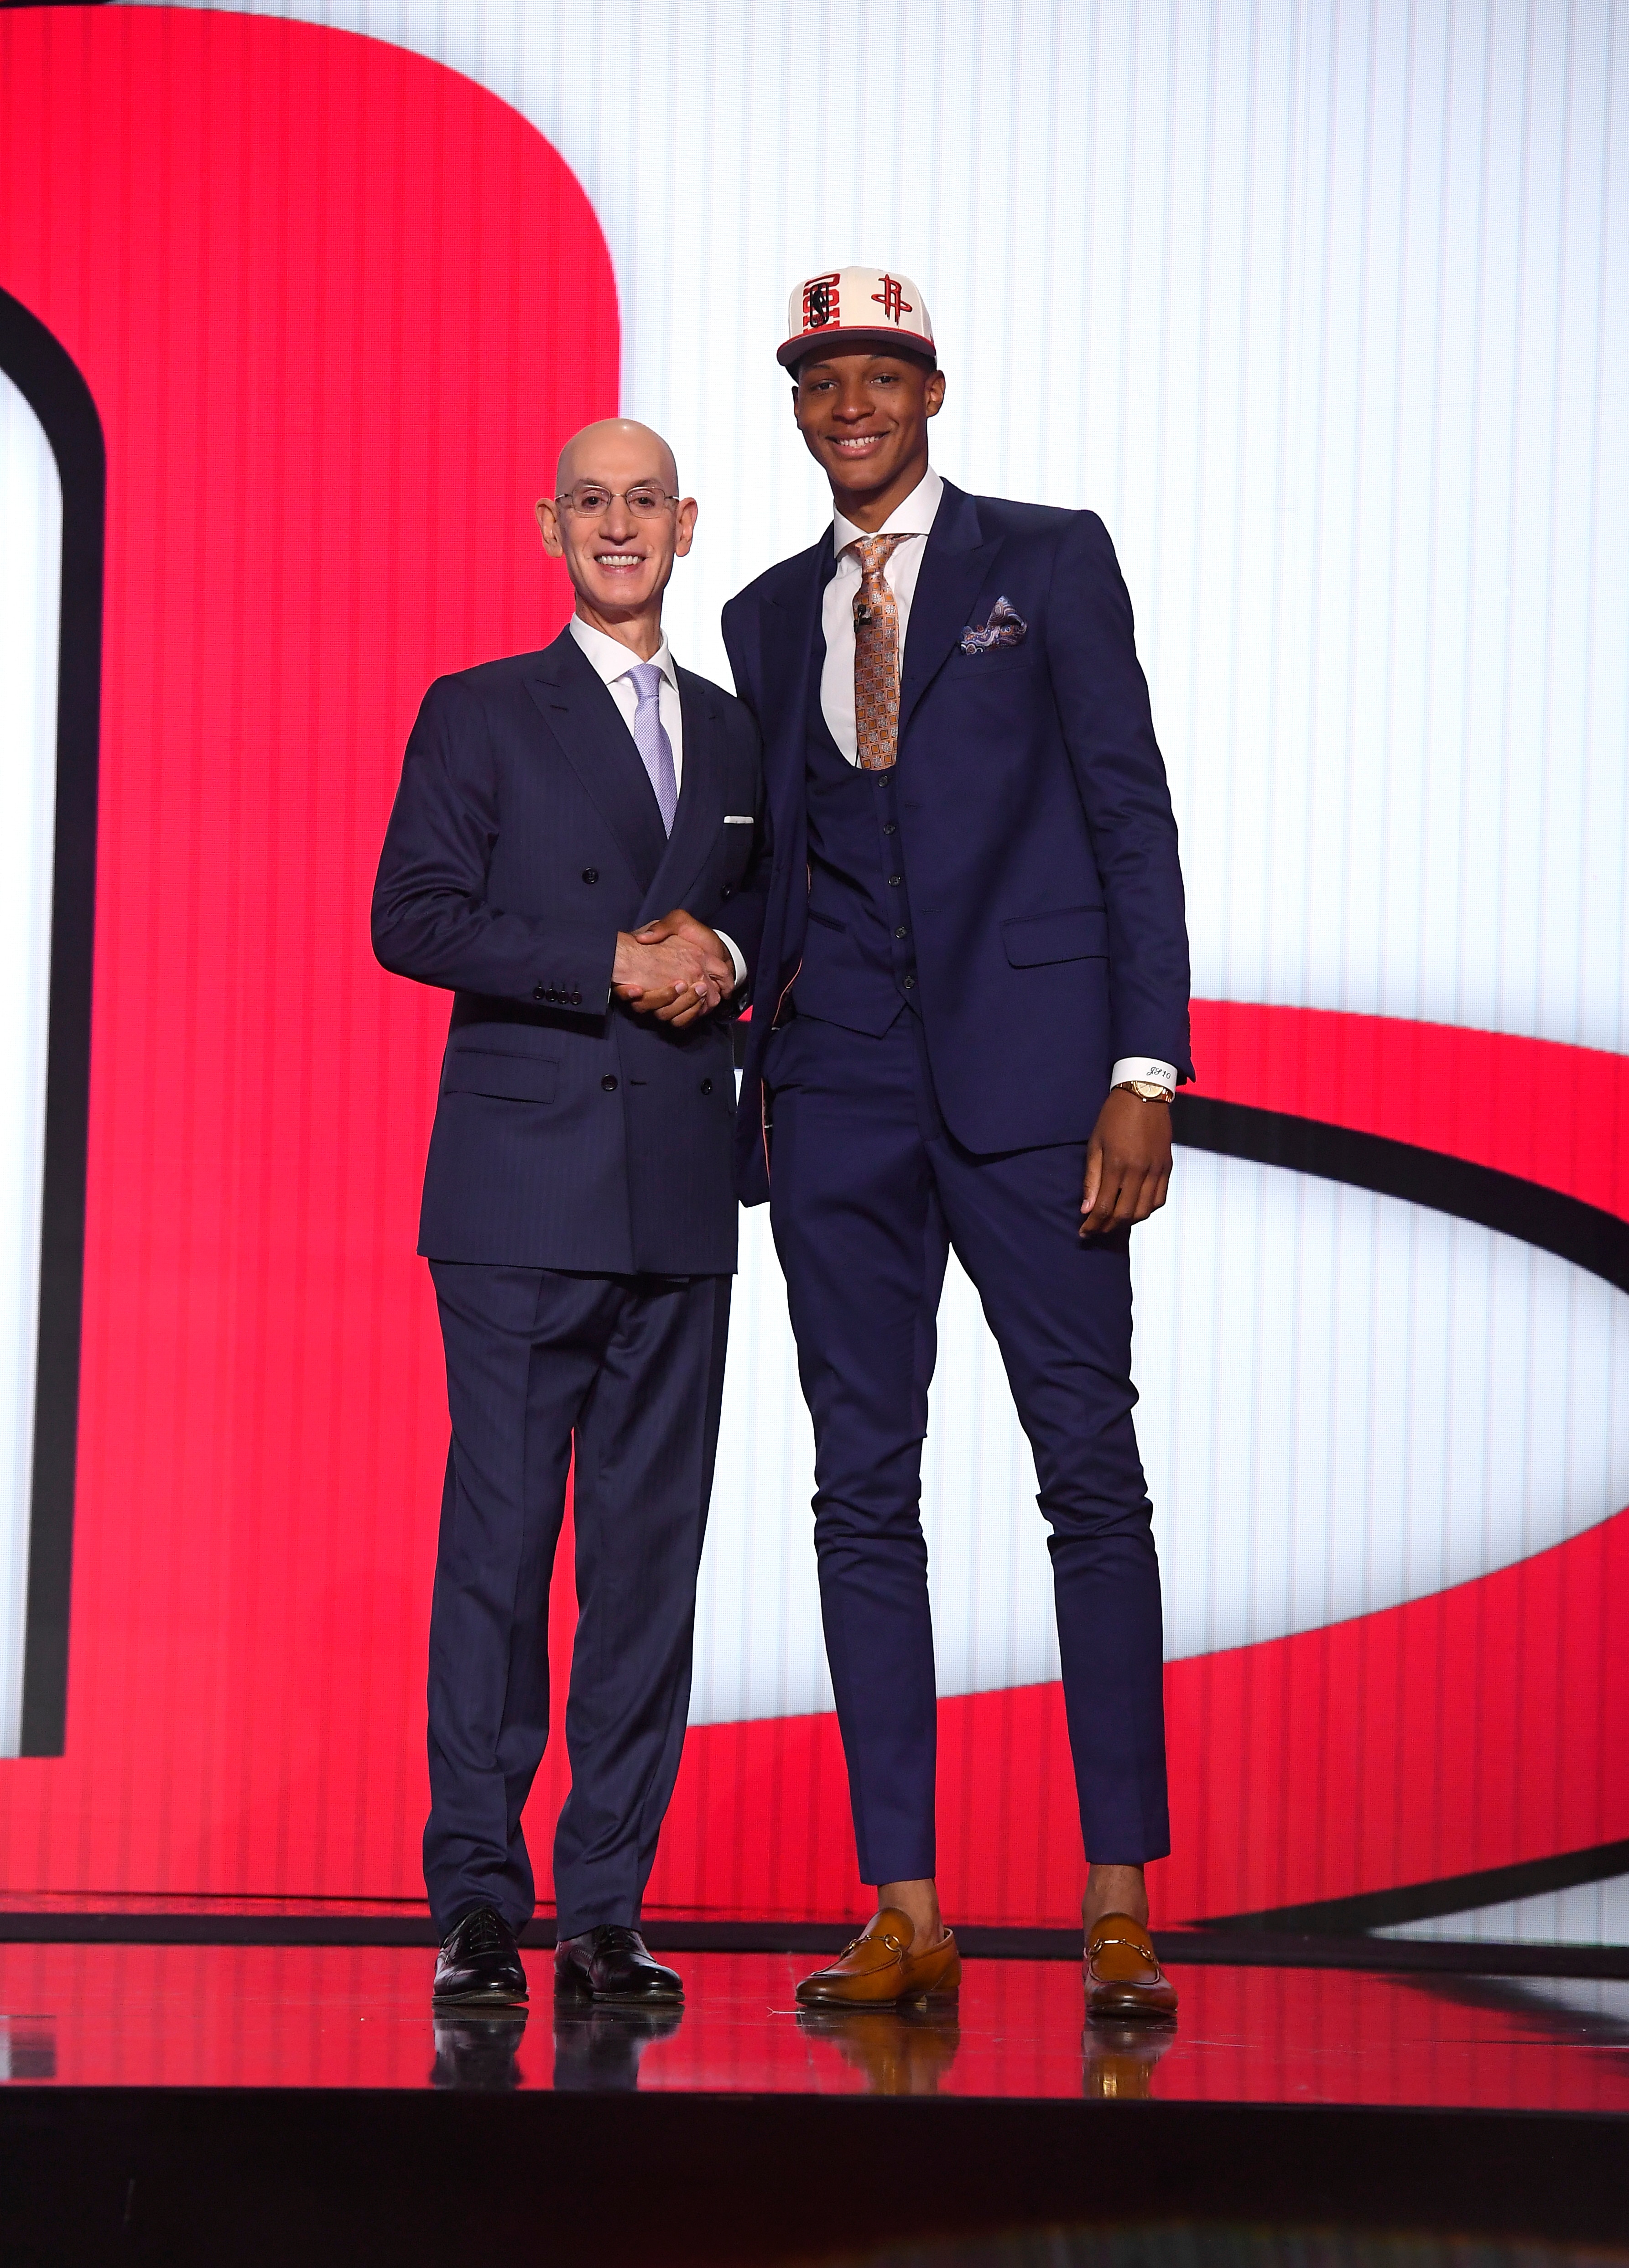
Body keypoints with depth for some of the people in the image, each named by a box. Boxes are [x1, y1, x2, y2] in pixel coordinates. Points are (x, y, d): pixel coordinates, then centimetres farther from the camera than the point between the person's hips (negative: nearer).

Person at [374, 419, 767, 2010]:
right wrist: (611, 967, -13)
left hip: (682, 1202, 4)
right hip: (522, 1187, -4)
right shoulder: (478, 716, 5)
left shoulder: (734, 736, 18)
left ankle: (605, 1905, 6)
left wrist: (725, 956, -2)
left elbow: (770, 908, 22)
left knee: (652, 1549, 2)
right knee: (500, 1535, -6)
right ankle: (478, 1900, -1)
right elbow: (412, 919, -5)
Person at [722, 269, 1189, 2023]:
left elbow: (1129, 812, -1)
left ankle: (1120, 1911, -1)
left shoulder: (1048, 560, 4)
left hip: (1028, 1070, -4)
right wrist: (755, 1066, 7)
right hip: (840, 1090, 4)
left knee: (1091, 1471, -5)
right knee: (863, 1493, 2)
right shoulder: (769, 618, 16)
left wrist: (1146, 1070, -10)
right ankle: (905, 1911, 6)